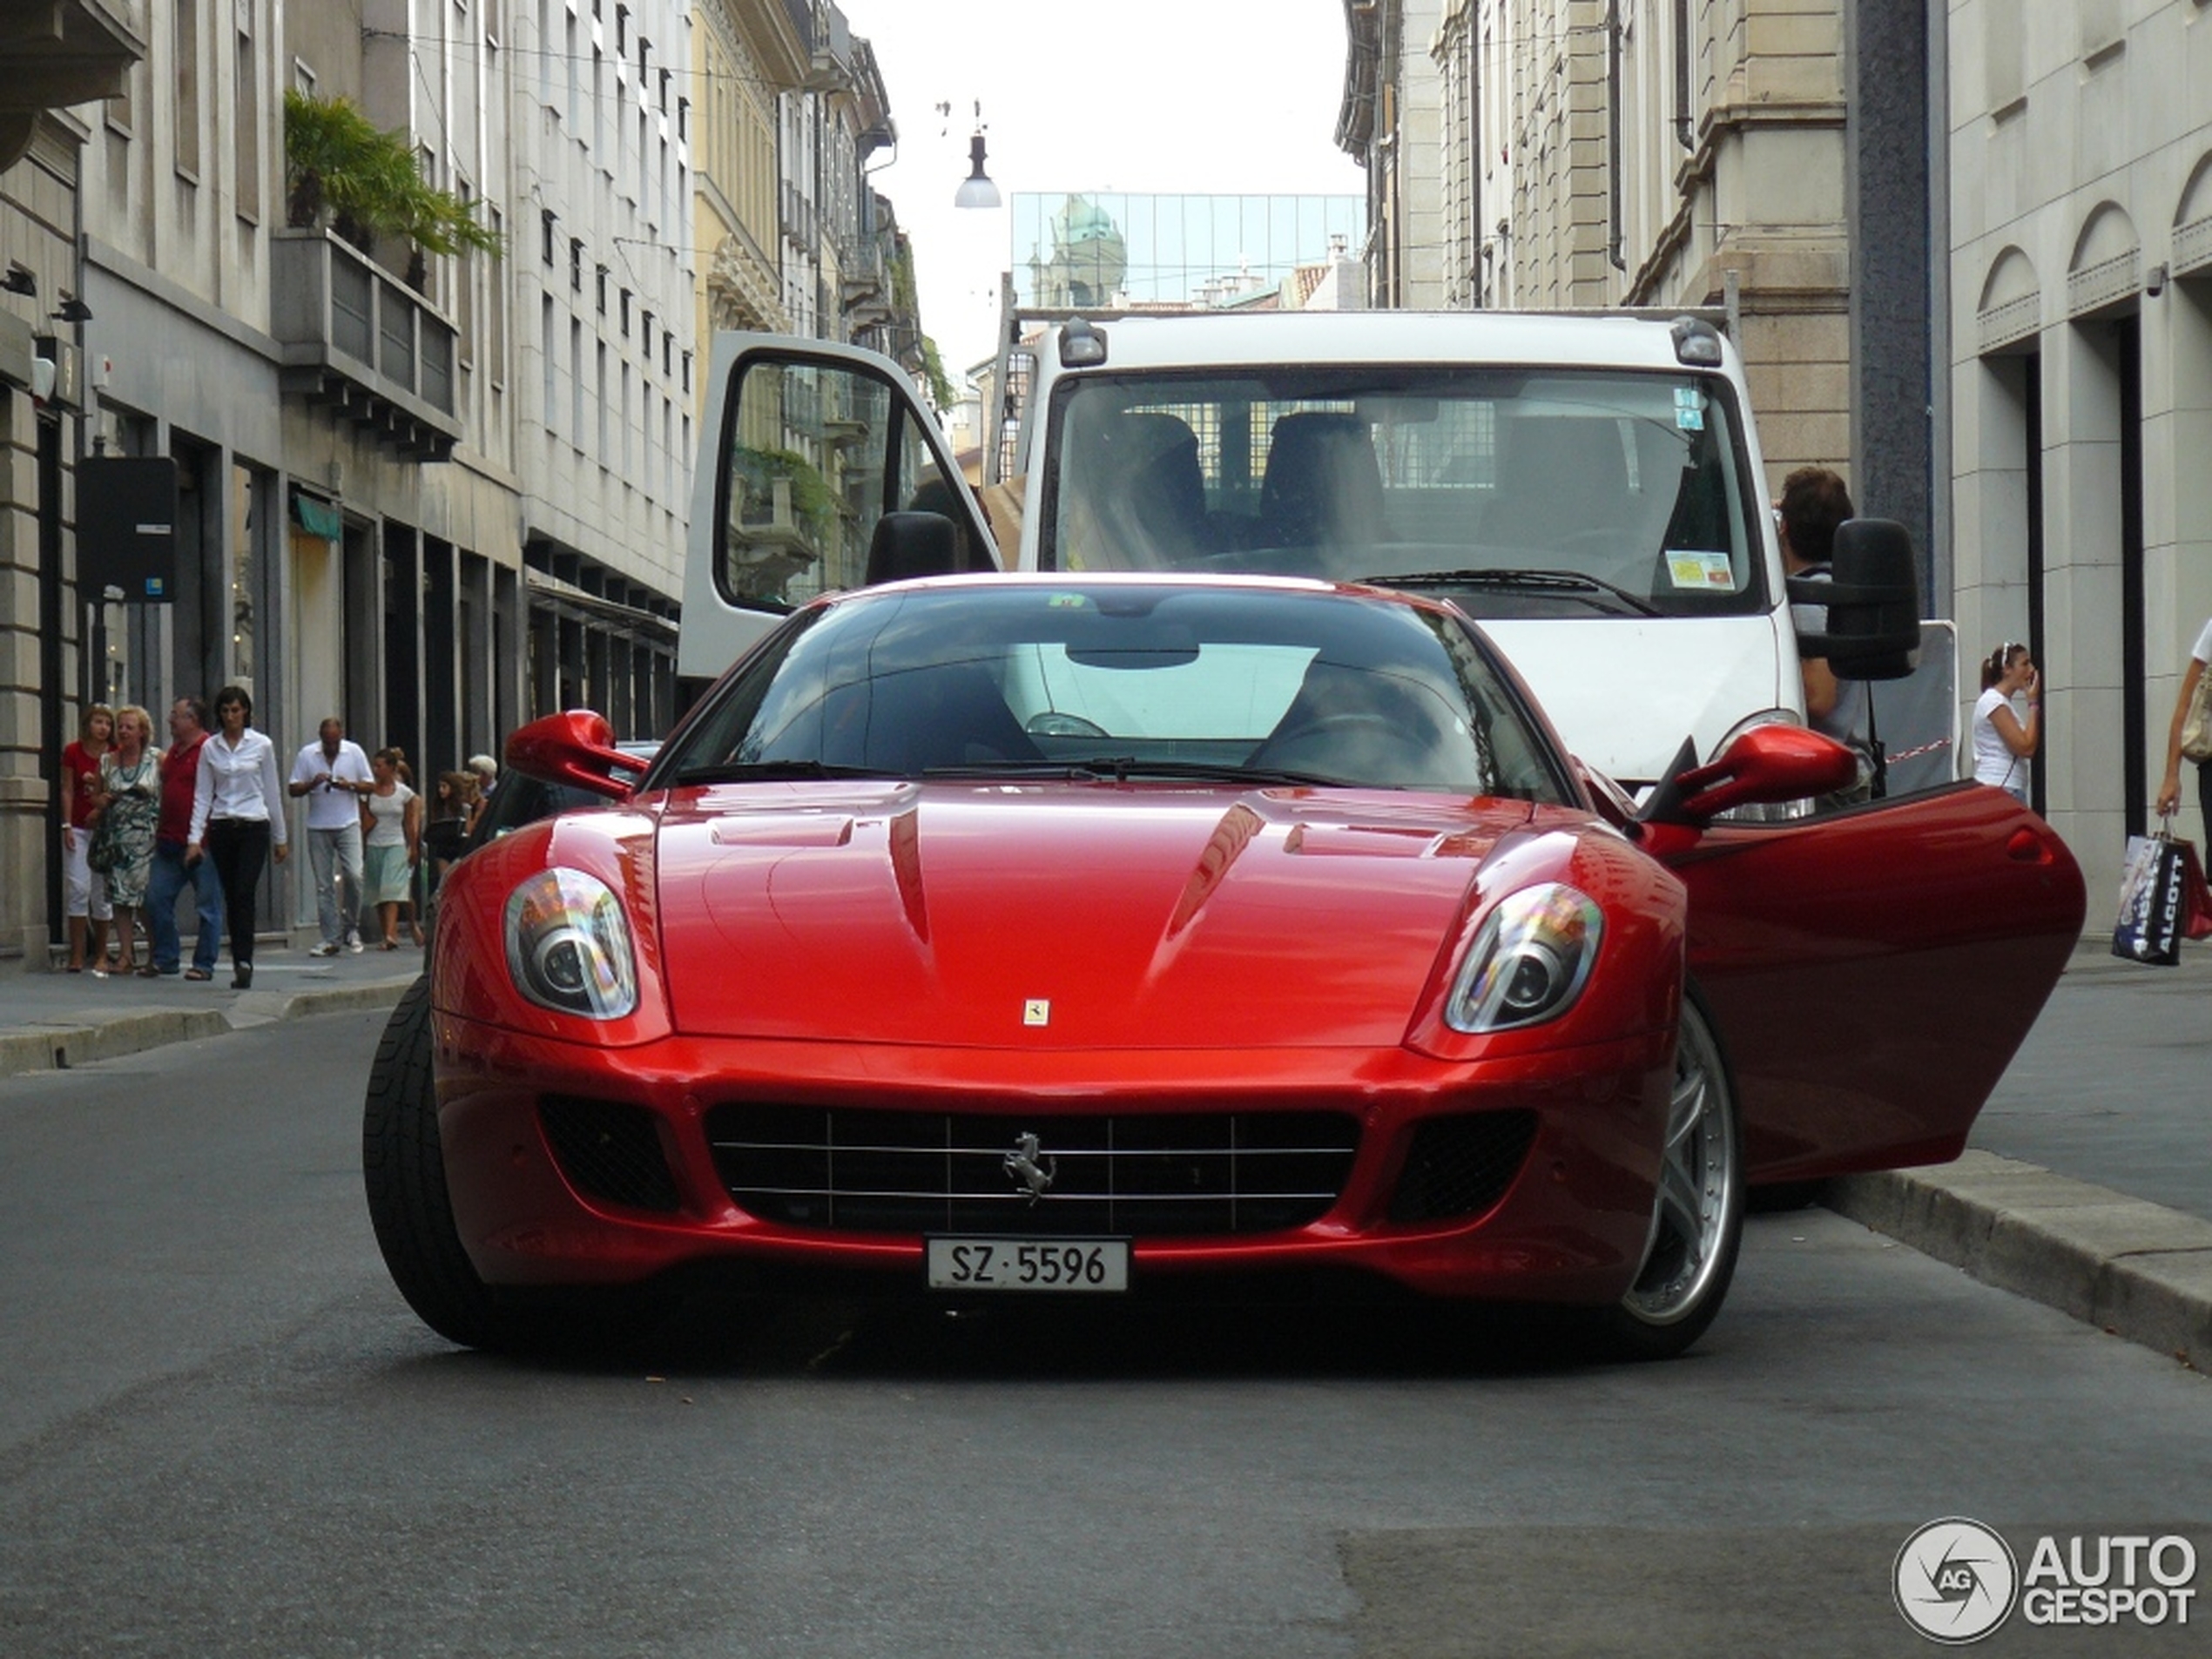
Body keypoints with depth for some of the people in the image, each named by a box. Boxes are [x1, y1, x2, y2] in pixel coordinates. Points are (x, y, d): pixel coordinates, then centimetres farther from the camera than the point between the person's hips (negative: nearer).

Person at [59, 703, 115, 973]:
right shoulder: (73, 752, 2)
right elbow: (68, 791, 2)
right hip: (78, 828, -1)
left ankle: (101, 955, 9)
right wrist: (67, 826, -4)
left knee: (102, 891, 2)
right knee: (78, 888, -8)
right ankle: (76, 955, -6)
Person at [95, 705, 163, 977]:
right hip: (117, 837, 4)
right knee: (120, 896, -1)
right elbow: (100, 797, 23)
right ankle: (125, 954, 2)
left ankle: (154, 957, -2)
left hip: (148, 837, -4)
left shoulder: (157, 759, 2)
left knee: (150, 898, -8)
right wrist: (102, 801, 0)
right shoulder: (107, 762, 13)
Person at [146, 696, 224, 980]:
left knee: (207, 905, 0)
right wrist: (159, 830, 20)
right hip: (170, 843, 9)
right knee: (156, 898, 4)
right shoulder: (173, 752, 18)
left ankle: (204, 964, 5)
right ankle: (165, 958, 13)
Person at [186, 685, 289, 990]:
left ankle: (243, 962, -24)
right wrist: (195, 838, -2)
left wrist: (280, 838, 8)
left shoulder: (262, 744, 1)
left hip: (254, 827, -3)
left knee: (244, 894, -17)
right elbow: (202, 795, 6)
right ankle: (241, 965, 13)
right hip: (222, 828, 3)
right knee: (231, 897, 5)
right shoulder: (210, 747, 6)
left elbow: (272, 792, 6)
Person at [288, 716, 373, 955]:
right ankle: (331, 939, 4)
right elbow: (293, 790, 3)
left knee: (354, 875, -15)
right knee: (324, 885, 1)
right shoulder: (307, 755, 3)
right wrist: (313, 783, -15)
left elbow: (370, 785, 6)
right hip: (318, 828, 1)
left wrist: (349, 785, -12)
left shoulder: (354, 752, 4)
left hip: (348, 825, -1)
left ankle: (351, 928, 4)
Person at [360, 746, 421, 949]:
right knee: (378, 893, 1)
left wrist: (413, 849, 7)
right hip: (374, 846, 3)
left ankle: (390, 935, -26)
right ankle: (389, 934, 9)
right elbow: (364, 823, 8)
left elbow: (409, 824, 6)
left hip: (396, 844, -3)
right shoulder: (369, 792, 4)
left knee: (392, 889, -16)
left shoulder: (404, 793, 1)